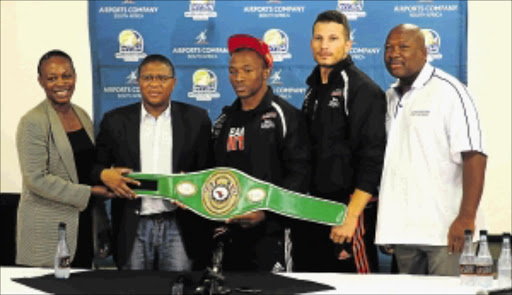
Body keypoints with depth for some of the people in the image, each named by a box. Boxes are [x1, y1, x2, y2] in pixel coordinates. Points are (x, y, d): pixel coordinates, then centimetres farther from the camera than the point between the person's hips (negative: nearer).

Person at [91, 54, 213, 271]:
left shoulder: (196, 119, 6)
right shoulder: (115, 121, 8)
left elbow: (209, 170, 7)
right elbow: (96, 166, 12)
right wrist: (104, 174, -10)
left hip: (179, 228, -1)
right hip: (133, 228, 1)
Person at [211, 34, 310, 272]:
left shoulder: (286, 116, -3)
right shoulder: (225, 120, 16)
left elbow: (298, 174, -10)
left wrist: (266, 212, -18)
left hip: (269, 233, -5)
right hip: (229, 232, 6)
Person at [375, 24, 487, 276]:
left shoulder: (447, 91, -7)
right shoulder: (390, 98, 16)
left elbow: (474, 157, -14)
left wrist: (466, 217, -21)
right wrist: (384, 226, 16)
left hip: (443, 229, -7)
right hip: (403, 229, 7)